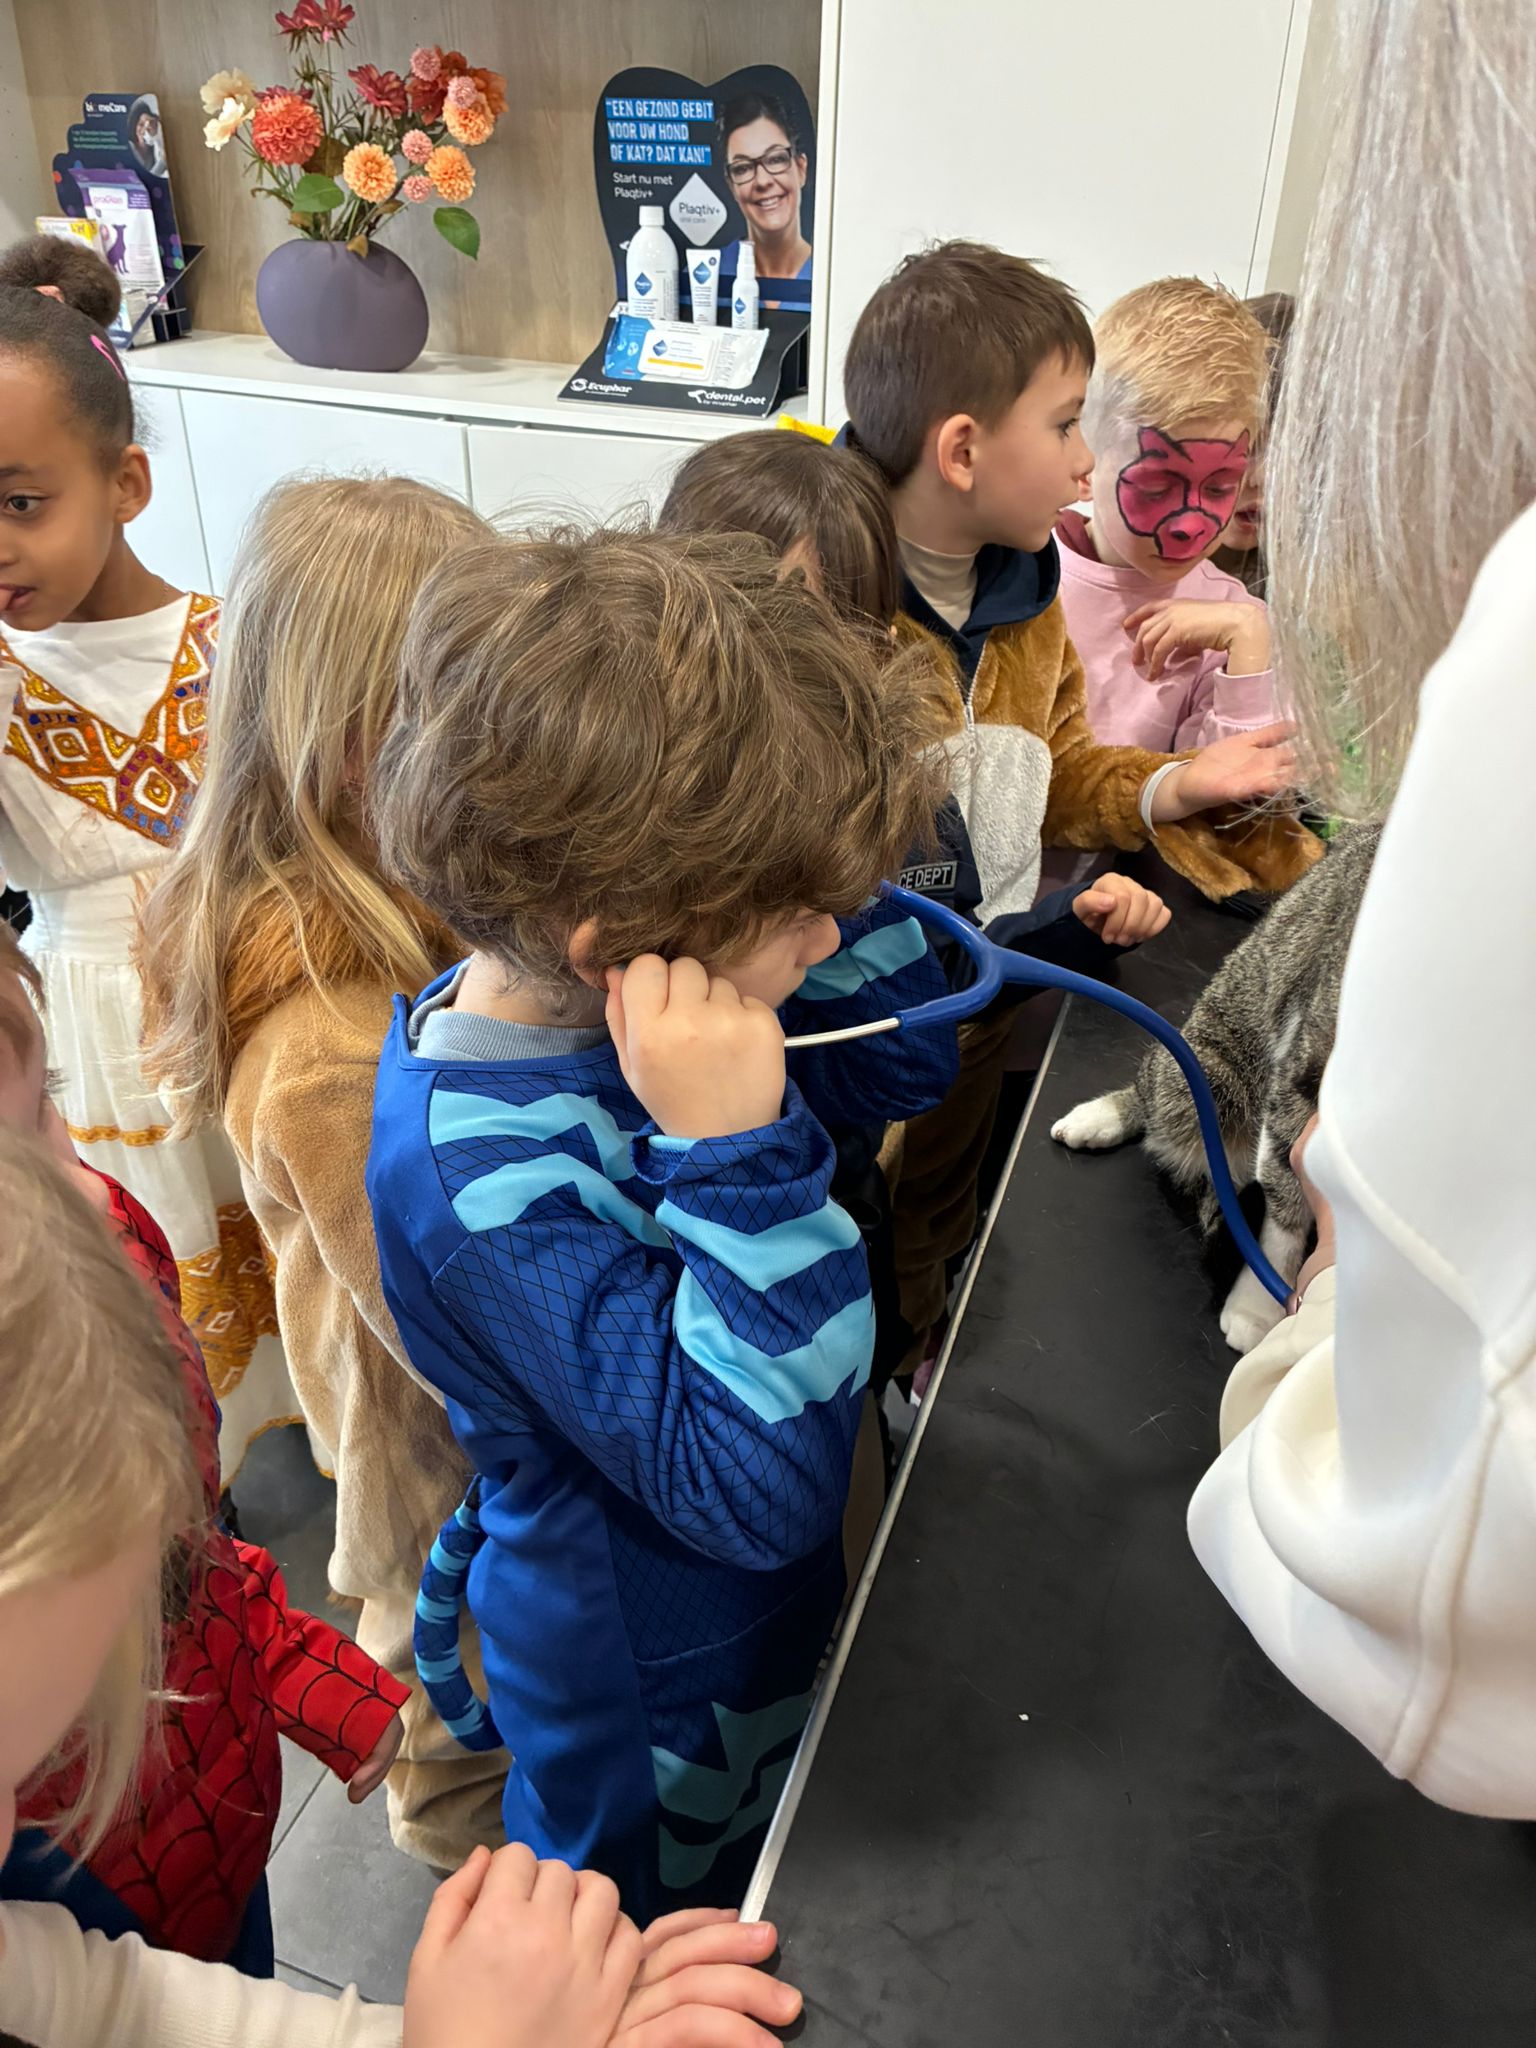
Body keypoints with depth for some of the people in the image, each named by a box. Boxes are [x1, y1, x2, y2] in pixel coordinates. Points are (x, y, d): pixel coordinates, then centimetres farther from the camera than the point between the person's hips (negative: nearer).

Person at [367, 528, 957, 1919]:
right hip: (663, 1707, -7)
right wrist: (731, 1151, -45)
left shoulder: (597, 999, -14)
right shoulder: (486, 1183, -38)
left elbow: (892, 1075, -1)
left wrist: (822, 866, -16)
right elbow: (759, 1487, -37)